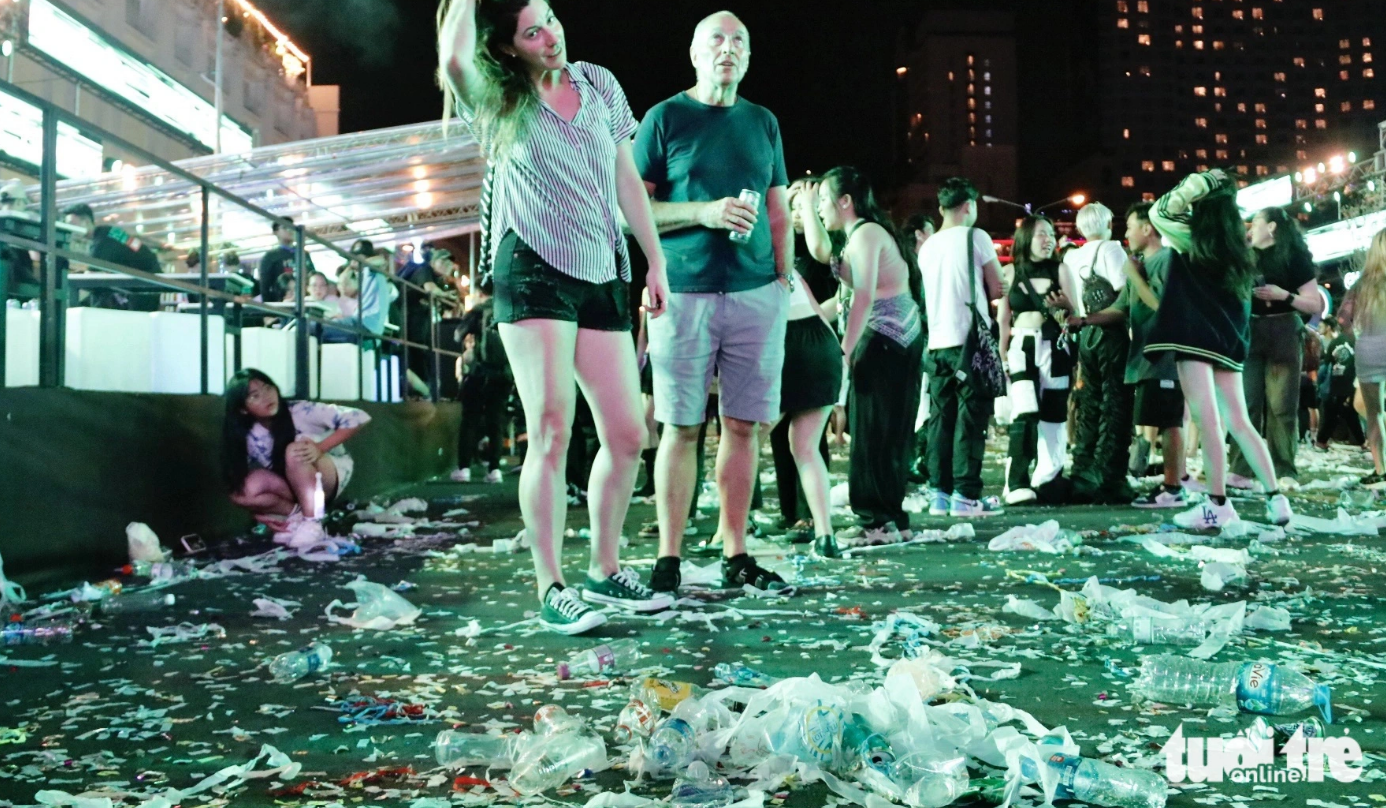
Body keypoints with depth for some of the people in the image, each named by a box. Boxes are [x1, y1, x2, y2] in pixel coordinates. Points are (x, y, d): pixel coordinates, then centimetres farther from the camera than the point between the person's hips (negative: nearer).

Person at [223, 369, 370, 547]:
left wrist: (320, 448, -36)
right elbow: (243, 486, -2)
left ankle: (312, 523, -30)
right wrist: (260, 511, -19)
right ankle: (296, 514, -8)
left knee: (293, 452, -34)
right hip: (294, 487, 4)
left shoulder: (300, 412, -22)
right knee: (241, 492, -24)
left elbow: (359, 418, -28)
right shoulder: (250, 438, -11)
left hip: (332, 476, -4)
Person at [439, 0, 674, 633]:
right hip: (533, 273, -4)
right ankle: (550, 588, -3)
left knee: (627, 435, 4)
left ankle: (605, 570, 20)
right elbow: (453, 58, -22)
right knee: (550, 435, -11)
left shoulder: (599, 84, 13)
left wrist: (656, 261, 14)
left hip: (602, 277, 5)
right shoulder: (496, 101, 2)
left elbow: (626, 178, 17)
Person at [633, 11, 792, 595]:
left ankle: (735, 556, 11)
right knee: (681, 427, -1)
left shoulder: (763, 123, 16)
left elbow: (779, 213, 17)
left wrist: (784, 283, 7)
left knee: (743, 425, 4)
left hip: (756, 294, 4)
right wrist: (705, 212, -13)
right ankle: (668, 559, 6)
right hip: (684, 293, -3)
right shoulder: (665, 118, 4)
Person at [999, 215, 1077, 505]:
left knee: (1053, 414, 1)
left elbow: (1075, 313, 6)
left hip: (1054, 347, 2)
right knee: (1025, 412, -17)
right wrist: (1002, 356, 4)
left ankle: (1048, 481, 9)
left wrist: (1063, 305, -16)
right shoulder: (1011, 271, 8)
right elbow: (1003, 319, 9)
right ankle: (1017, 483, -18)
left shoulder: (1061, 269, 9)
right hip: (1022, 346, -1)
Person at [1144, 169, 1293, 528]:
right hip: (1228, 338, 7)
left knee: (1207, 420, -10)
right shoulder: (1235, 244, 12)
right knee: (1239, 422, 9)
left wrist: (1198, 183, 7)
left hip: (1197, 335, -7)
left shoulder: (1193, 237, -3)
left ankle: (1218, 505, -12)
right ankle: (1275, 499, 6)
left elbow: (1159, 213, 10)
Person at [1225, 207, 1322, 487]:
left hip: (1284, 334, -4)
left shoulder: (1294, 256, -1)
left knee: (1282, 405, -4)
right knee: (1247, 402, -2)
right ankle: (1240, 469, -2)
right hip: (1249, 333, 4)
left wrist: (1285, 296, -18)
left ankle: (1284, 472, -2)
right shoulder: (1247, 257, 13)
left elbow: (1316, 306, -5)